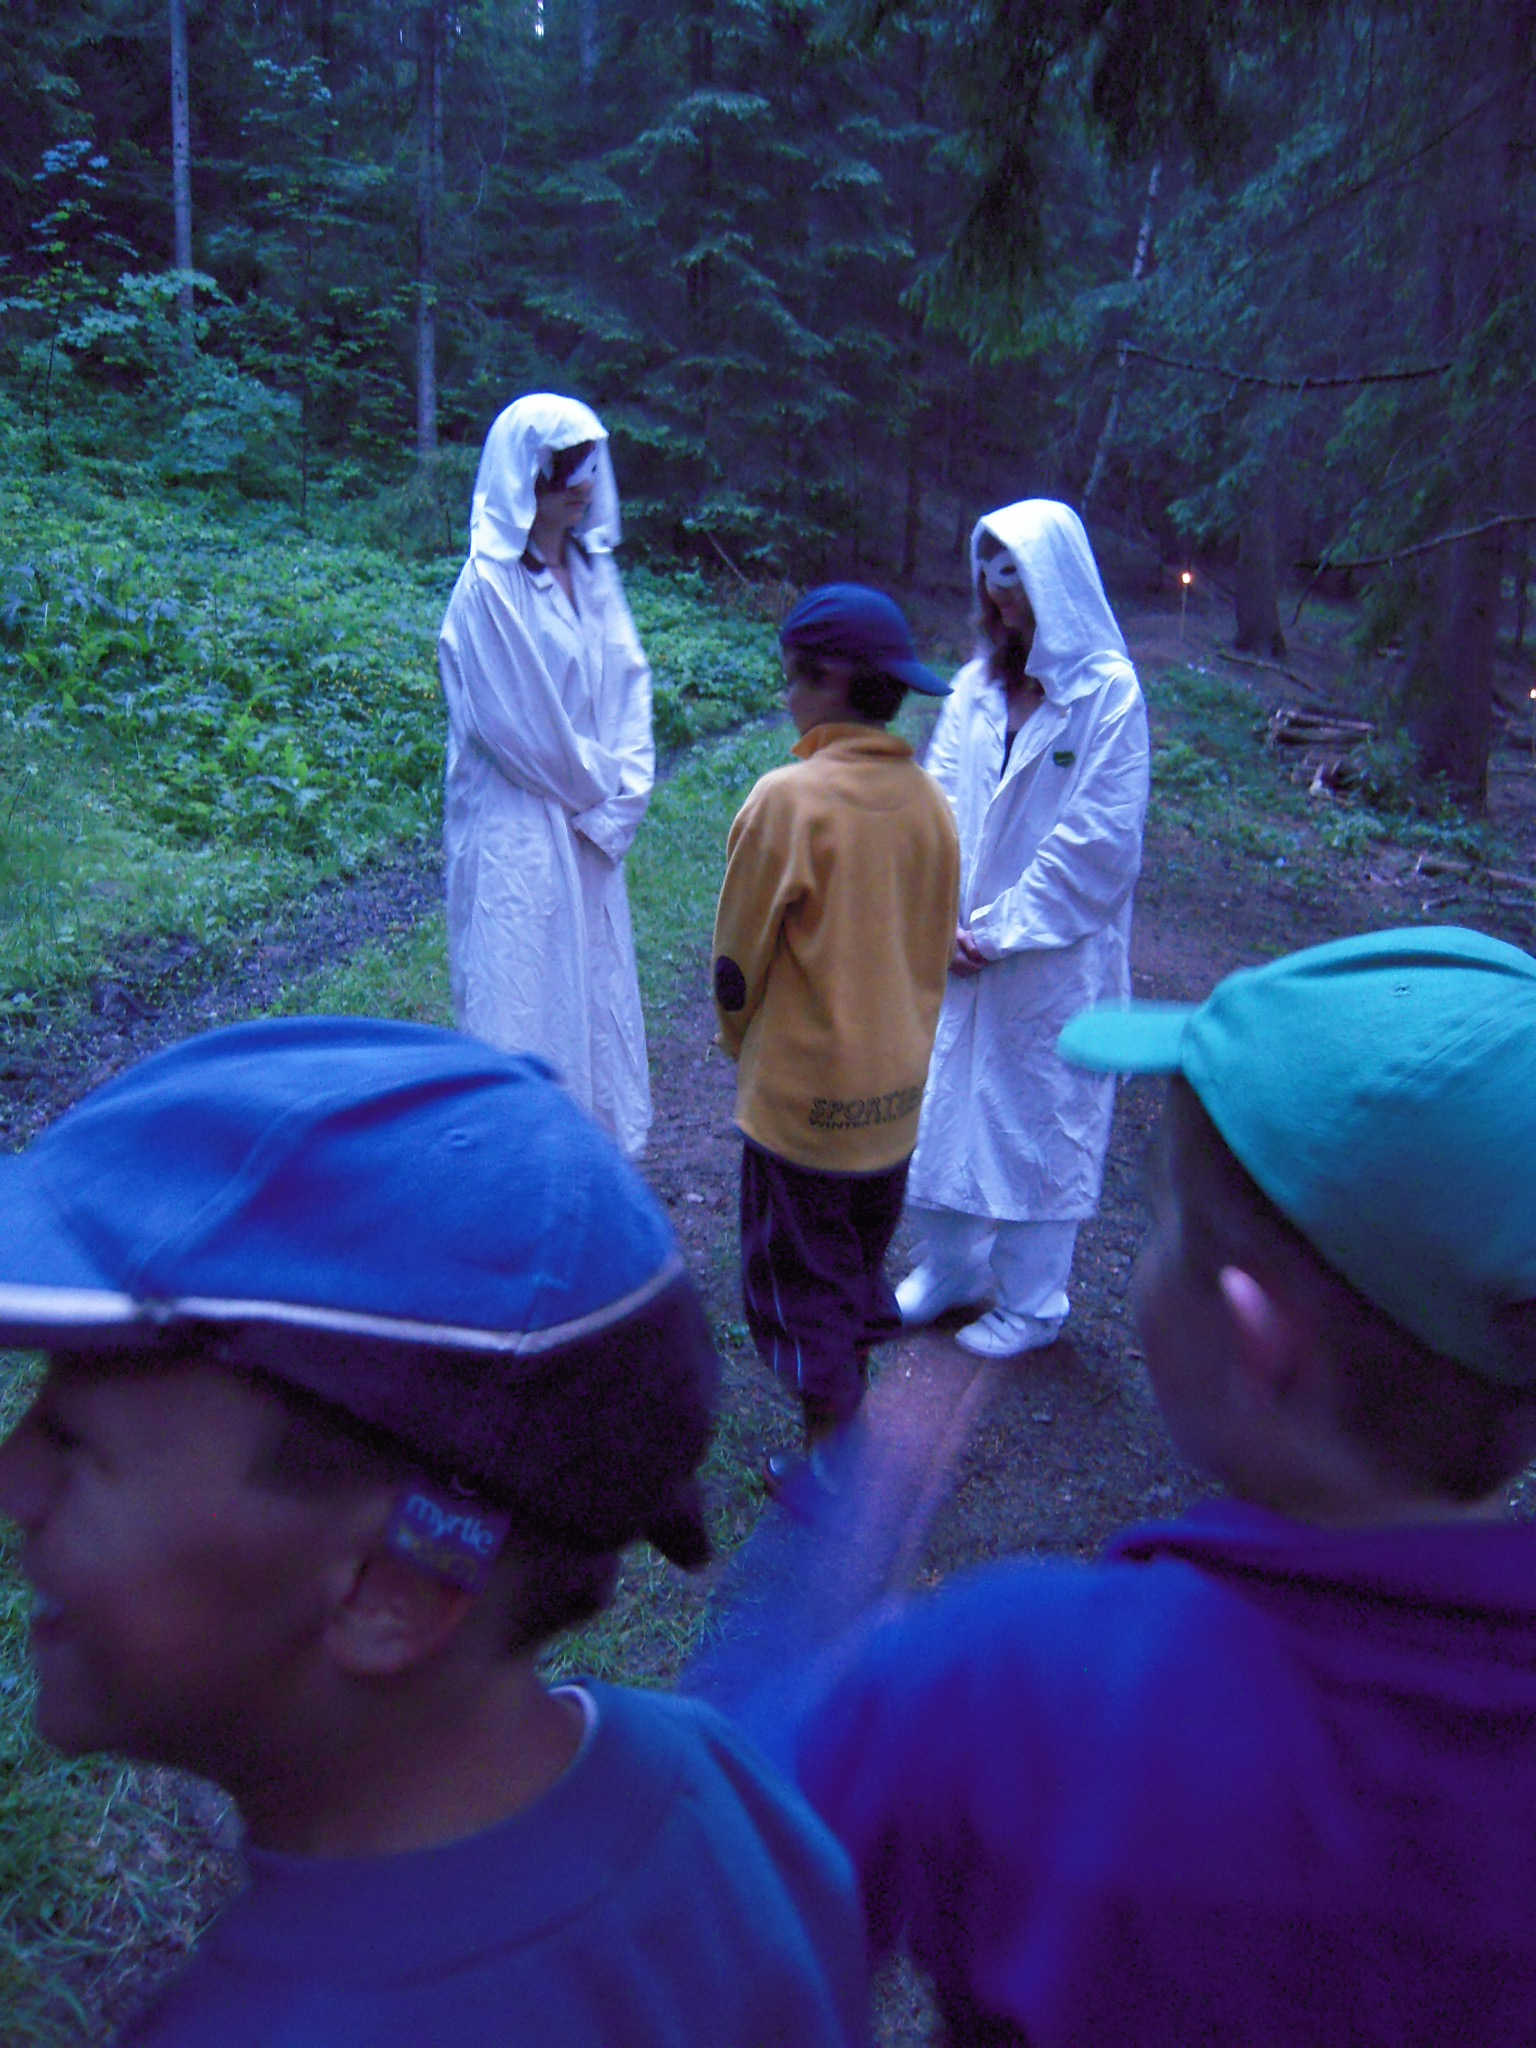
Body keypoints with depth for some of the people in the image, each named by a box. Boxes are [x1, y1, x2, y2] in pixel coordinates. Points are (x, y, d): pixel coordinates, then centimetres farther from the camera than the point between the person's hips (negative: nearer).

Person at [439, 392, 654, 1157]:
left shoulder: (592, 571, 8)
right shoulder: (489, 585, -14)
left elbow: (627, 683, 9)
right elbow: (514, 723, -15)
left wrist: (625, 788, -3)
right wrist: (595, 790, -7)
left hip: (590, 825, 7)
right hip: (517, 829, -7)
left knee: (594, 986, 13)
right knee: (522, 990, -1)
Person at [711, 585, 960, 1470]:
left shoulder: (790, 798, -20)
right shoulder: (929, 800, -2)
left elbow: (739, 958, -11)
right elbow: (936, 948, 8)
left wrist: (741, 1041, 8)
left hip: (803, 1094, -6)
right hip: (897, 1093, 6)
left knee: (802, 1281, 11)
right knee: (861, 1268, 23)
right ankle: (852, 1418, 39)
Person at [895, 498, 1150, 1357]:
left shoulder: (1108, 693, -10)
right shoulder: (978, 683, 5)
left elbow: (1098, 839, -14)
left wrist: (1004, 930, -14)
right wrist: (943, 919, -7)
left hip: (1051, 958, -5)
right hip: (961, 950, 6)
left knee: (1036, 1121, 5)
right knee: (947, 1104, 14)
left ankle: (1030, 1302, 22)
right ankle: (949, 1267, 33)